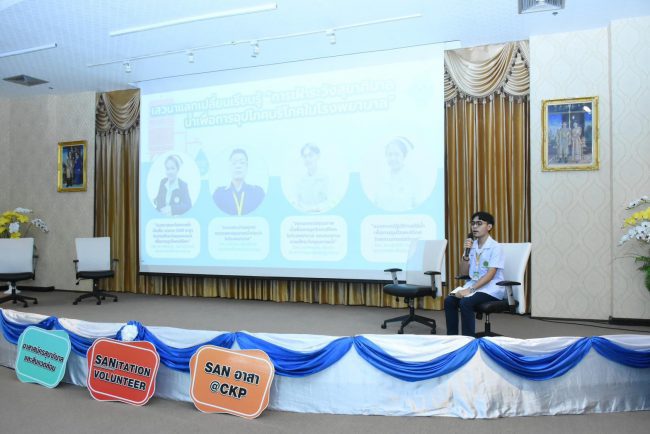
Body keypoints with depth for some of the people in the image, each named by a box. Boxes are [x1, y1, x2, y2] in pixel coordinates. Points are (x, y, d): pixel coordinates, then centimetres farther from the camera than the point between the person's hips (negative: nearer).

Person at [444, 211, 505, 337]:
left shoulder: (495, 247, -10)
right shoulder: (471, 245, 7)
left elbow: (490, 275, -18)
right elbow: (464, 272, 6)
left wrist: (470, 290, -26)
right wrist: (466, 253, -9)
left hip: (491, 288, -6)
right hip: (473, 284, 6)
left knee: (465, 302, -30)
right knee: (449, 300, -16)